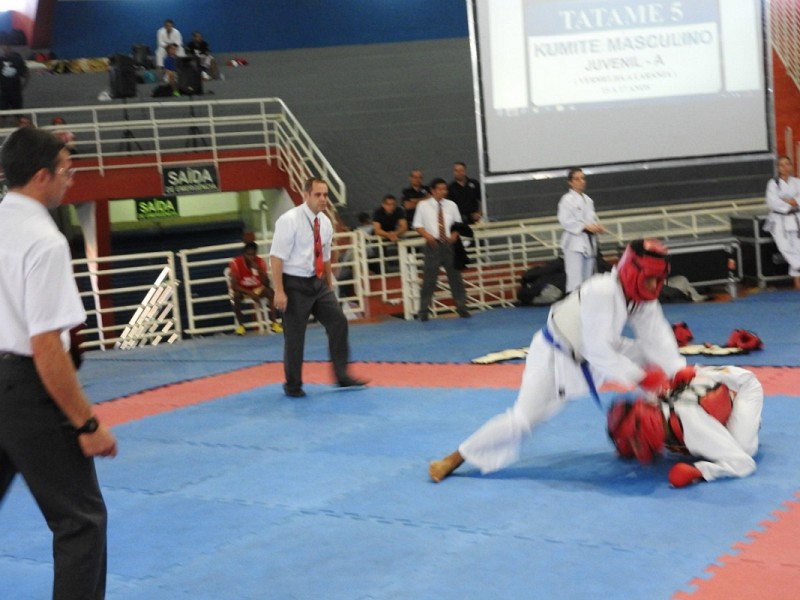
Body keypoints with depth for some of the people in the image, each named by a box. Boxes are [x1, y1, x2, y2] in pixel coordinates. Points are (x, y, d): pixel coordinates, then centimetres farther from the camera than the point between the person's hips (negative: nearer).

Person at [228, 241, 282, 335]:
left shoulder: (260, 262, -14)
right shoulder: (235, 263, -22)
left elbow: (266, 284, -19)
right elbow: (234, 286, -25)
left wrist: (259, 270, -34)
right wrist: (250, 293, -35)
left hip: (257, 289, 2)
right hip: (241, 290, -2)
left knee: (270, 291, -27)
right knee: (236, 296, -36)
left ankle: (274, 323, -23)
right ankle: (240, 325, -17)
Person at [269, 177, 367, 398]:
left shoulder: (325, 222, 5)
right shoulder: (289, 220, -15)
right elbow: (276, 257, -16)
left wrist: (329, 286, 16)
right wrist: (279, 291, -20)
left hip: (318, 283, 6)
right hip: (295, 284, -6)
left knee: (338, 322, 0)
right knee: (294, 336, 2)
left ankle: (341, 375, 11)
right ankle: (293, 385, 19)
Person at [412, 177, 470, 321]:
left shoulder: (451, 205, 6)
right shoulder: (423, 205, -1)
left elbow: (458, 223, 12)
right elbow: (418, 225, 1)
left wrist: (454, 235, -8)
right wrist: (427, 235, -17)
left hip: (449, 244, 2)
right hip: (433, 245, -2)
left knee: (455, 277, 7)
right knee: (429, 278, -1)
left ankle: (461, 307, 16)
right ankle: (424, 311, 7)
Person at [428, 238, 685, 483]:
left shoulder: (642, 297, -9)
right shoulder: (603, 292, -35)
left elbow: (658, 339, -14)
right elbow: (598, 351, -34)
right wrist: (640, 377, -31)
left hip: (594, 352, 8)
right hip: (556, 356, -8)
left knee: (651, 359, -2)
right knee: (524, 418, -13)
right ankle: (454, 459, 1)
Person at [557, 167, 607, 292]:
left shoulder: (588, 200, 14)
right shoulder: (567, 200, -7)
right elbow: (565, 221, -14)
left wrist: (597, 227, -1)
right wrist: (585, 227, -19)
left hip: (589, 243, 7)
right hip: (575, 242, -7)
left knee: (587, 279, 11)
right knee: (575, 279, -12)